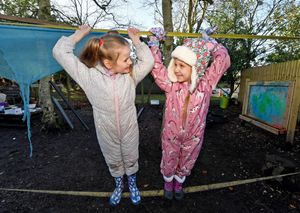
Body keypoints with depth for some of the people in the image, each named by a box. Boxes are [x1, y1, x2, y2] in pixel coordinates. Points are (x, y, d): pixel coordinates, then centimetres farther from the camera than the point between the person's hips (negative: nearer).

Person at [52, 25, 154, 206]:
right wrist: (80, 34, -9)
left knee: (131, 160, 24)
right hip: (107, 134, 0)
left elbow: (148, 61, -19)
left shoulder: (131, 74, -13)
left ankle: (133, 185, 55)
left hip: (130, 130, 1)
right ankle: (119, 186, 57)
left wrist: (137, 41, -10)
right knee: (113, 162, 25)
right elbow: (60, 52, -16)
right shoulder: (89, 75, -18)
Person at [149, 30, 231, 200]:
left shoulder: (205, 84, -14)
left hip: (193, 136, 1)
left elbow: (223, 60, -13)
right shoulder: (171, 84, -14)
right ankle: (168, 181, 54)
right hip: (171, 134, 0)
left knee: (186, 163, 25)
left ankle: (179, 182, 55)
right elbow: (156, 66, -9)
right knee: (169, 161, 22)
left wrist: (210, 42, -8)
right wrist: (154, 43, -10)